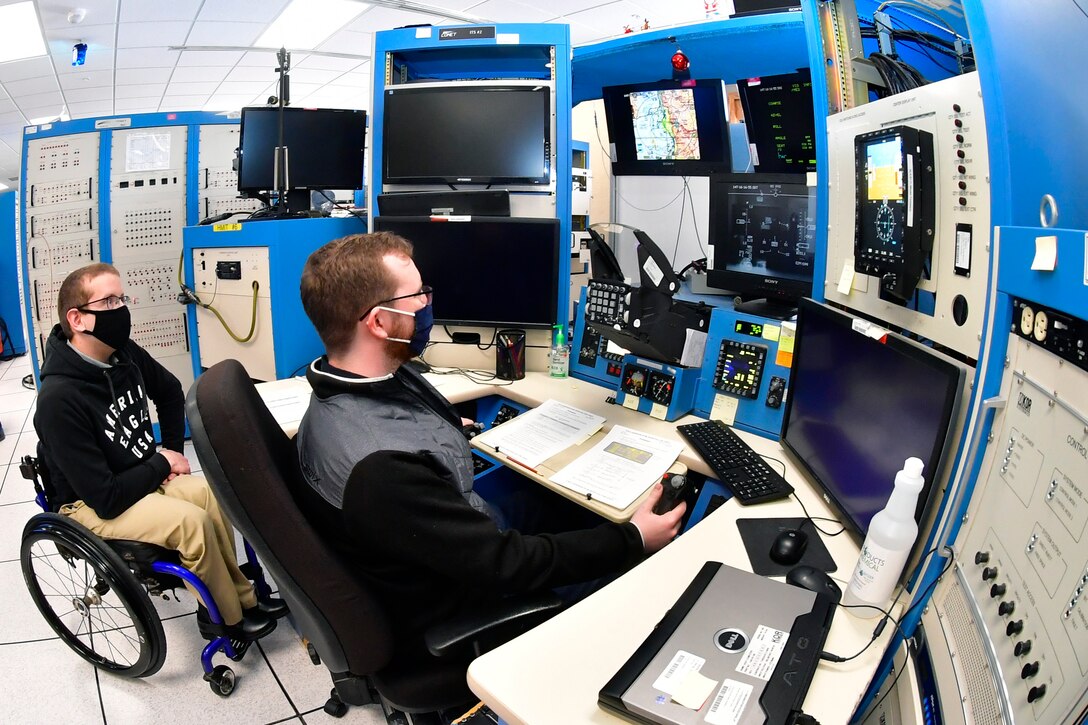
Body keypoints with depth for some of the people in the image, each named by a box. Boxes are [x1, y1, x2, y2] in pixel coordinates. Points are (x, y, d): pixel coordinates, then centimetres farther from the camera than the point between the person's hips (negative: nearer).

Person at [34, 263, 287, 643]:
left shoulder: (124, 354, -7)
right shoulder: (59, 398, -28)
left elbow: (170, 391, 18)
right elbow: (106, 498, -27)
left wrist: (173, 450, 8)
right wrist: (162, 463, -14)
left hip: (143, 476, 7)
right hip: (90, 504, -7)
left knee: (212, 494, -18)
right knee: (192, 520, -26)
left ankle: (240, 596, -5)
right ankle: (231, 618, -5)